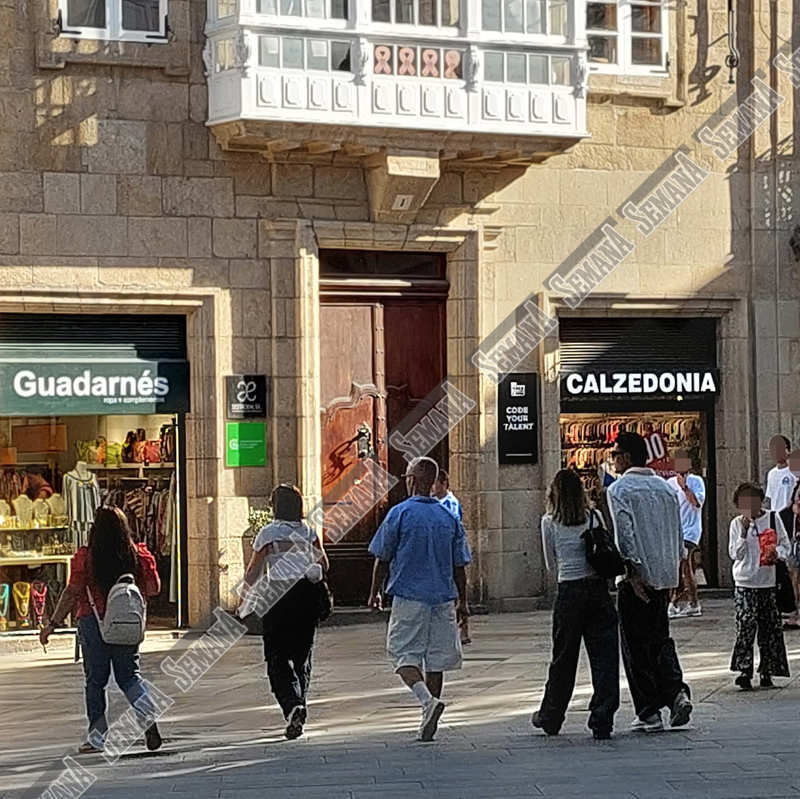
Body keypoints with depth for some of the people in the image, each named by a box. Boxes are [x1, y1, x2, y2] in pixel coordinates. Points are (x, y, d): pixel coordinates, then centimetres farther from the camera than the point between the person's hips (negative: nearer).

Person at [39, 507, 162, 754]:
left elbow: (72, 593, -12)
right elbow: (153, 589, 3)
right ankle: (148, 713, -12)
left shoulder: (85, 558, -10)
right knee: (129, 675, 13)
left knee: (95, 680, 7)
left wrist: (53, 623, -6)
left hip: (94, 622, -3)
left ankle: (97, 736, 11)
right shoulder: (137, 555, -1)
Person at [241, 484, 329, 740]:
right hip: (308, 598, 4)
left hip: (279, 597, -4)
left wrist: (244, 594, 15)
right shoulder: (309, 532, 5)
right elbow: (324, 565, 13)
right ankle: (300, 704, 15)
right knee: (302, 656, 15)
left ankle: (293, 705, -22)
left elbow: (254, 570, -1)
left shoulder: (268, 533, -5)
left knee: (278, 660, -1)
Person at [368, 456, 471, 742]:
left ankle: (428, 700, -21)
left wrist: (375, 592, 11)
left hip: (409, 596, -4)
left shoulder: (400, 513, -6)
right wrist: (462, 601, 19)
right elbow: (459, 565, 10)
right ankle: (429, 720, 11)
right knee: (435, 657, 10)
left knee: (404, 654, 2)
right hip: (443, 598, 4)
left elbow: (382, 558, -1)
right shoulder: (449, 517, 6)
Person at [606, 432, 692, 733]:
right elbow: (678, 536, 13)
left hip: (636, 577, -6)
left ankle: (649, 713, 3)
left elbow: (625, 535, -17)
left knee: (636, 646, 2)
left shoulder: (619, 489, -8)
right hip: (665, 576, 6)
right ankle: (676, 691, -4)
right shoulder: (665, 487, 12)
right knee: (660, 638, 17)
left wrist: (633, 575, -17)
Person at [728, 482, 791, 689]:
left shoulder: (773, 518, 4)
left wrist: (777, 553, -11)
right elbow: (735, 554, -6)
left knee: (770, 629, 4)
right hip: (745, 584, -2)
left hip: (768, 582, 2)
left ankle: (767, 672, 13)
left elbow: (785, 545, 10)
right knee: (746, 627, -10)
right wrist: (744, 532, -16)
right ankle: (744, 671, -7)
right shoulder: (737, 524, 0)